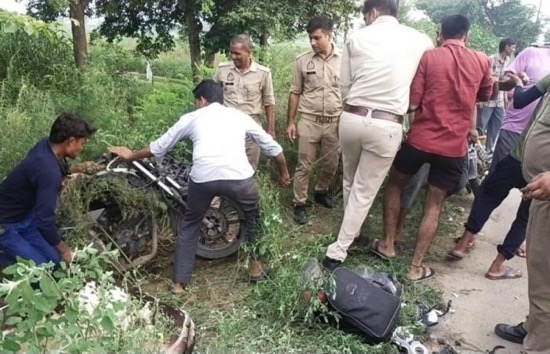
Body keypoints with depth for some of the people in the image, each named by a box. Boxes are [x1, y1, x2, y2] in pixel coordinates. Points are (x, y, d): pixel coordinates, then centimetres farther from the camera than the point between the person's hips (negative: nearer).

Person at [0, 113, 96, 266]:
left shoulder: (45, 144, -10)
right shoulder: (49, 171, -35)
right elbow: (45, 220, -32)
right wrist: (64, 249, -18)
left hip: (25, 215, 9)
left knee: (54, 259, 6)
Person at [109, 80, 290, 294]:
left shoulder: (191, 118, 23)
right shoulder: (239, 116, 25)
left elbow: (159, 146, 33)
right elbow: (271, 146, 30)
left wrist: (131, 155, 50)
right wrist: (284, 173, 45)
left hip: (203, 178, 0)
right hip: (238, 176, 0)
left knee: (190, 225, 25)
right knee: (253, 218, 30)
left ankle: (179, 282, 29)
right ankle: (255, 267, 38)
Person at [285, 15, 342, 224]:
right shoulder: (302, 61, -1)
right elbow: (295, 93, 4)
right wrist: (290, 122, 1)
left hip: (334, 122, 1)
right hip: (308, 121, -1)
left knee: (331, 164, 13)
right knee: (304, 165, 4)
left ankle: (321, 192, 38)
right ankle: (299, 204, 17)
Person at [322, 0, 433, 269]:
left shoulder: (357, 37, 4)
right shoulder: (420, 40, 6)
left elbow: (344, 85, 7)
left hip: (351, 117, 2)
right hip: (387, 125, -1)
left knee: (350, 183, 22)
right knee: (365, 191, 8)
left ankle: (350, 232, 42)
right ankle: (338, 251, 12)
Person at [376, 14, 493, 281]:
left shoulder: (429, 57, -5)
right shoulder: (481, 61, 4)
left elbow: (412, 104, -8)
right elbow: (485, 96, 22)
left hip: (420, 138, -1)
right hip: (454, 146, 2)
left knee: (394, 185, 21)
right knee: (434, 206, 9)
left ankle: (388, 245, 24)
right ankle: (416, 267, 13)